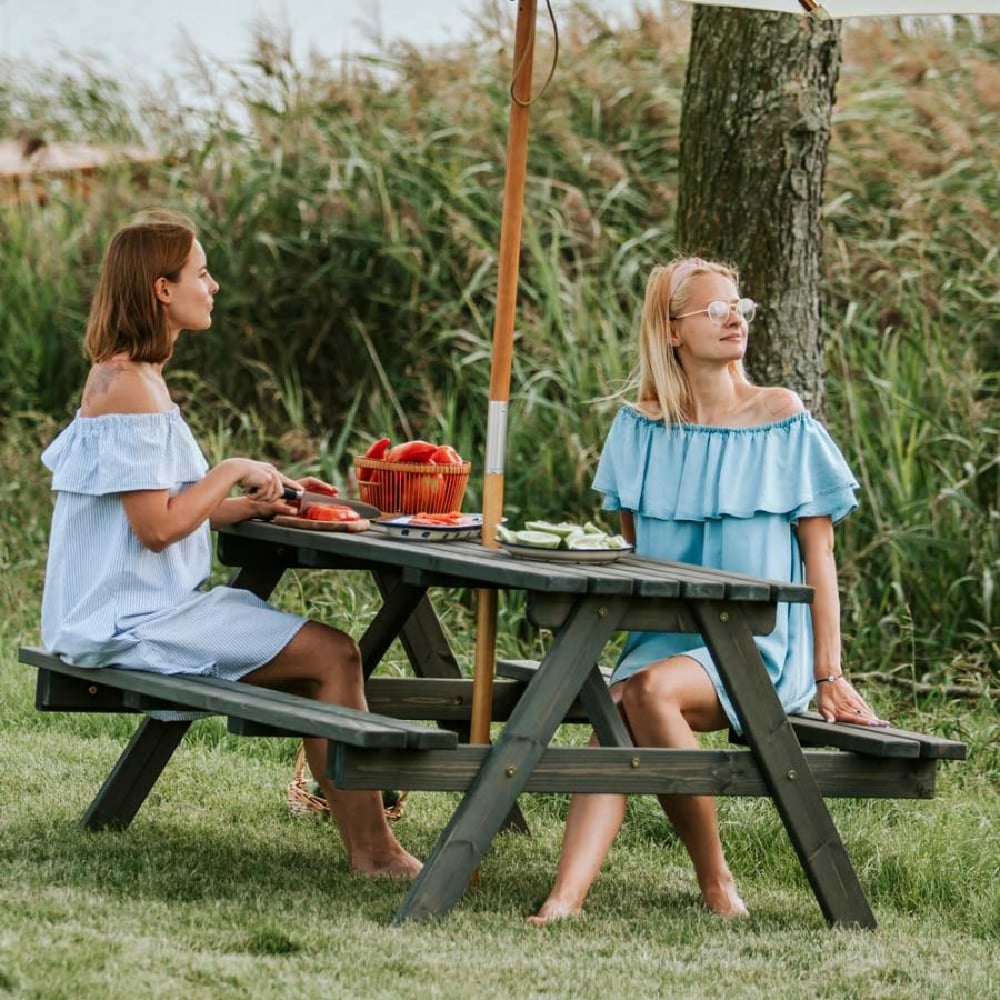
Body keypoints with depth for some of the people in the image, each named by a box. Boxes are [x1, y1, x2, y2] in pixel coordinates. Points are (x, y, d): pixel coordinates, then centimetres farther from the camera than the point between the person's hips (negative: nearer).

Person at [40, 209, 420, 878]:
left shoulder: (129, 377, 15)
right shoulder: (130, 387, -18)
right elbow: (157, 527, -22)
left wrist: (256, 504, 6)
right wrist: (233, 473, -10)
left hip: (146, 606, 11)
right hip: (134, 619, -11)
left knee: (325, 654, 9)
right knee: (334, 655, -14)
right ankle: (372, 851, -10)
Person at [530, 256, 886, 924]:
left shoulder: (783, 420, -1)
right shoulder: (642, 428, 6)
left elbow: (818, 551, -1)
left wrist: (829, 676, -5)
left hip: (762, 646, -3)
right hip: (667, 636, 3)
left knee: (648, 690, -32)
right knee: (613, 725, -28)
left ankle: (716, 880, -19)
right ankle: (566, 900, -44)